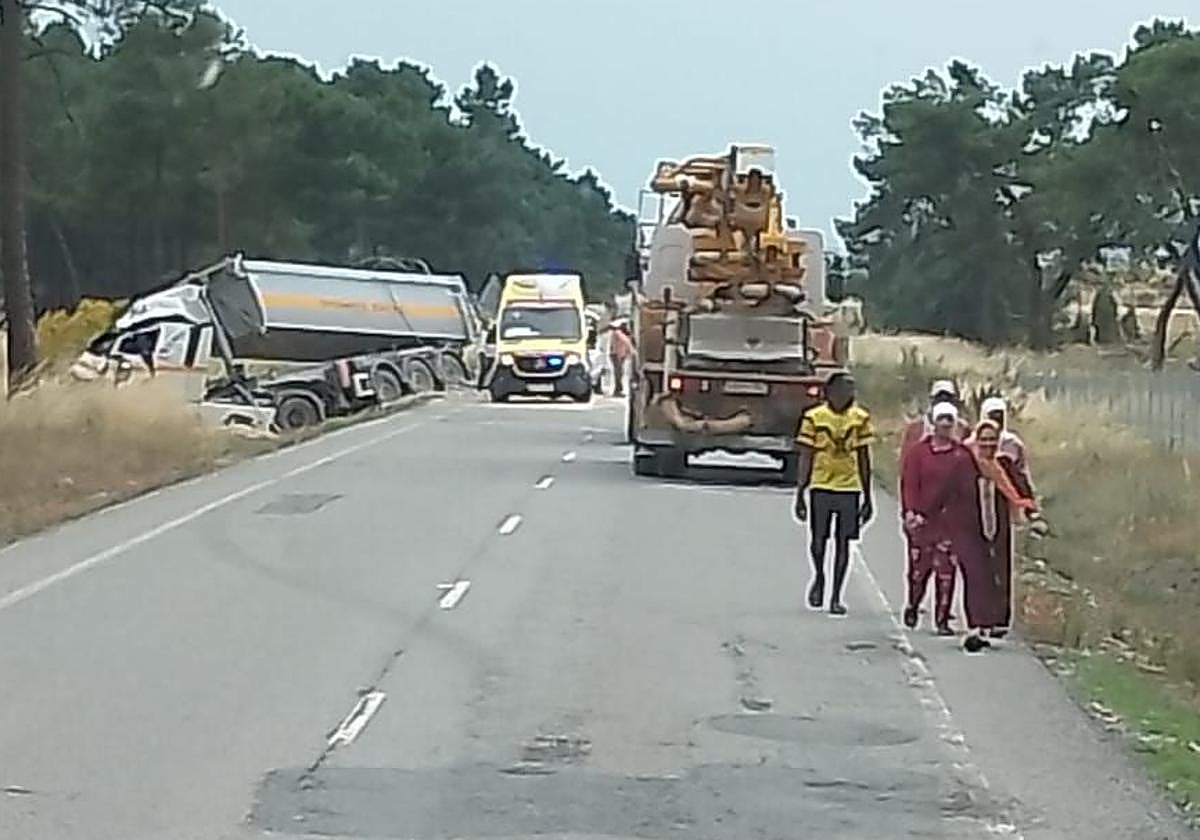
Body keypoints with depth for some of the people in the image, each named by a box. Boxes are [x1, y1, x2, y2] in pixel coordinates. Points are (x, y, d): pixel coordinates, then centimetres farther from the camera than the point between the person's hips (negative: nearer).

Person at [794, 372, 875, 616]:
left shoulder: (860, 418, 5)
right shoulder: (814, 418, -1)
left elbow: (864, 460, 9)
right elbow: (806, 458, 2)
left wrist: (867, 498, 8)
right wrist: (799, 494, -1)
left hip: (849, 488, 1)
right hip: (820, 486, -1)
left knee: (843, 542, 2)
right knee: (818, 540, -1)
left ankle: (836, 597, 10)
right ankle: (819, 577, 30)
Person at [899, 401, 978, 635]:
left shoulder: (963, 455, 4)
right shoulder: (917, 452, 2)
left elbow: (969, 489, 4)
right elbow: (909, 484, -3)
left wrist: (968, 521, -1)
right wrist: (910, 511, -14)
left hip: (950, 523, 1)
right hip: (922, 521, -1)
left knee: (946, 572, -1)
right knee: (919, 569, 6)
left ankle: (942, 619, 6)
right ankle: (912, 606, 32)